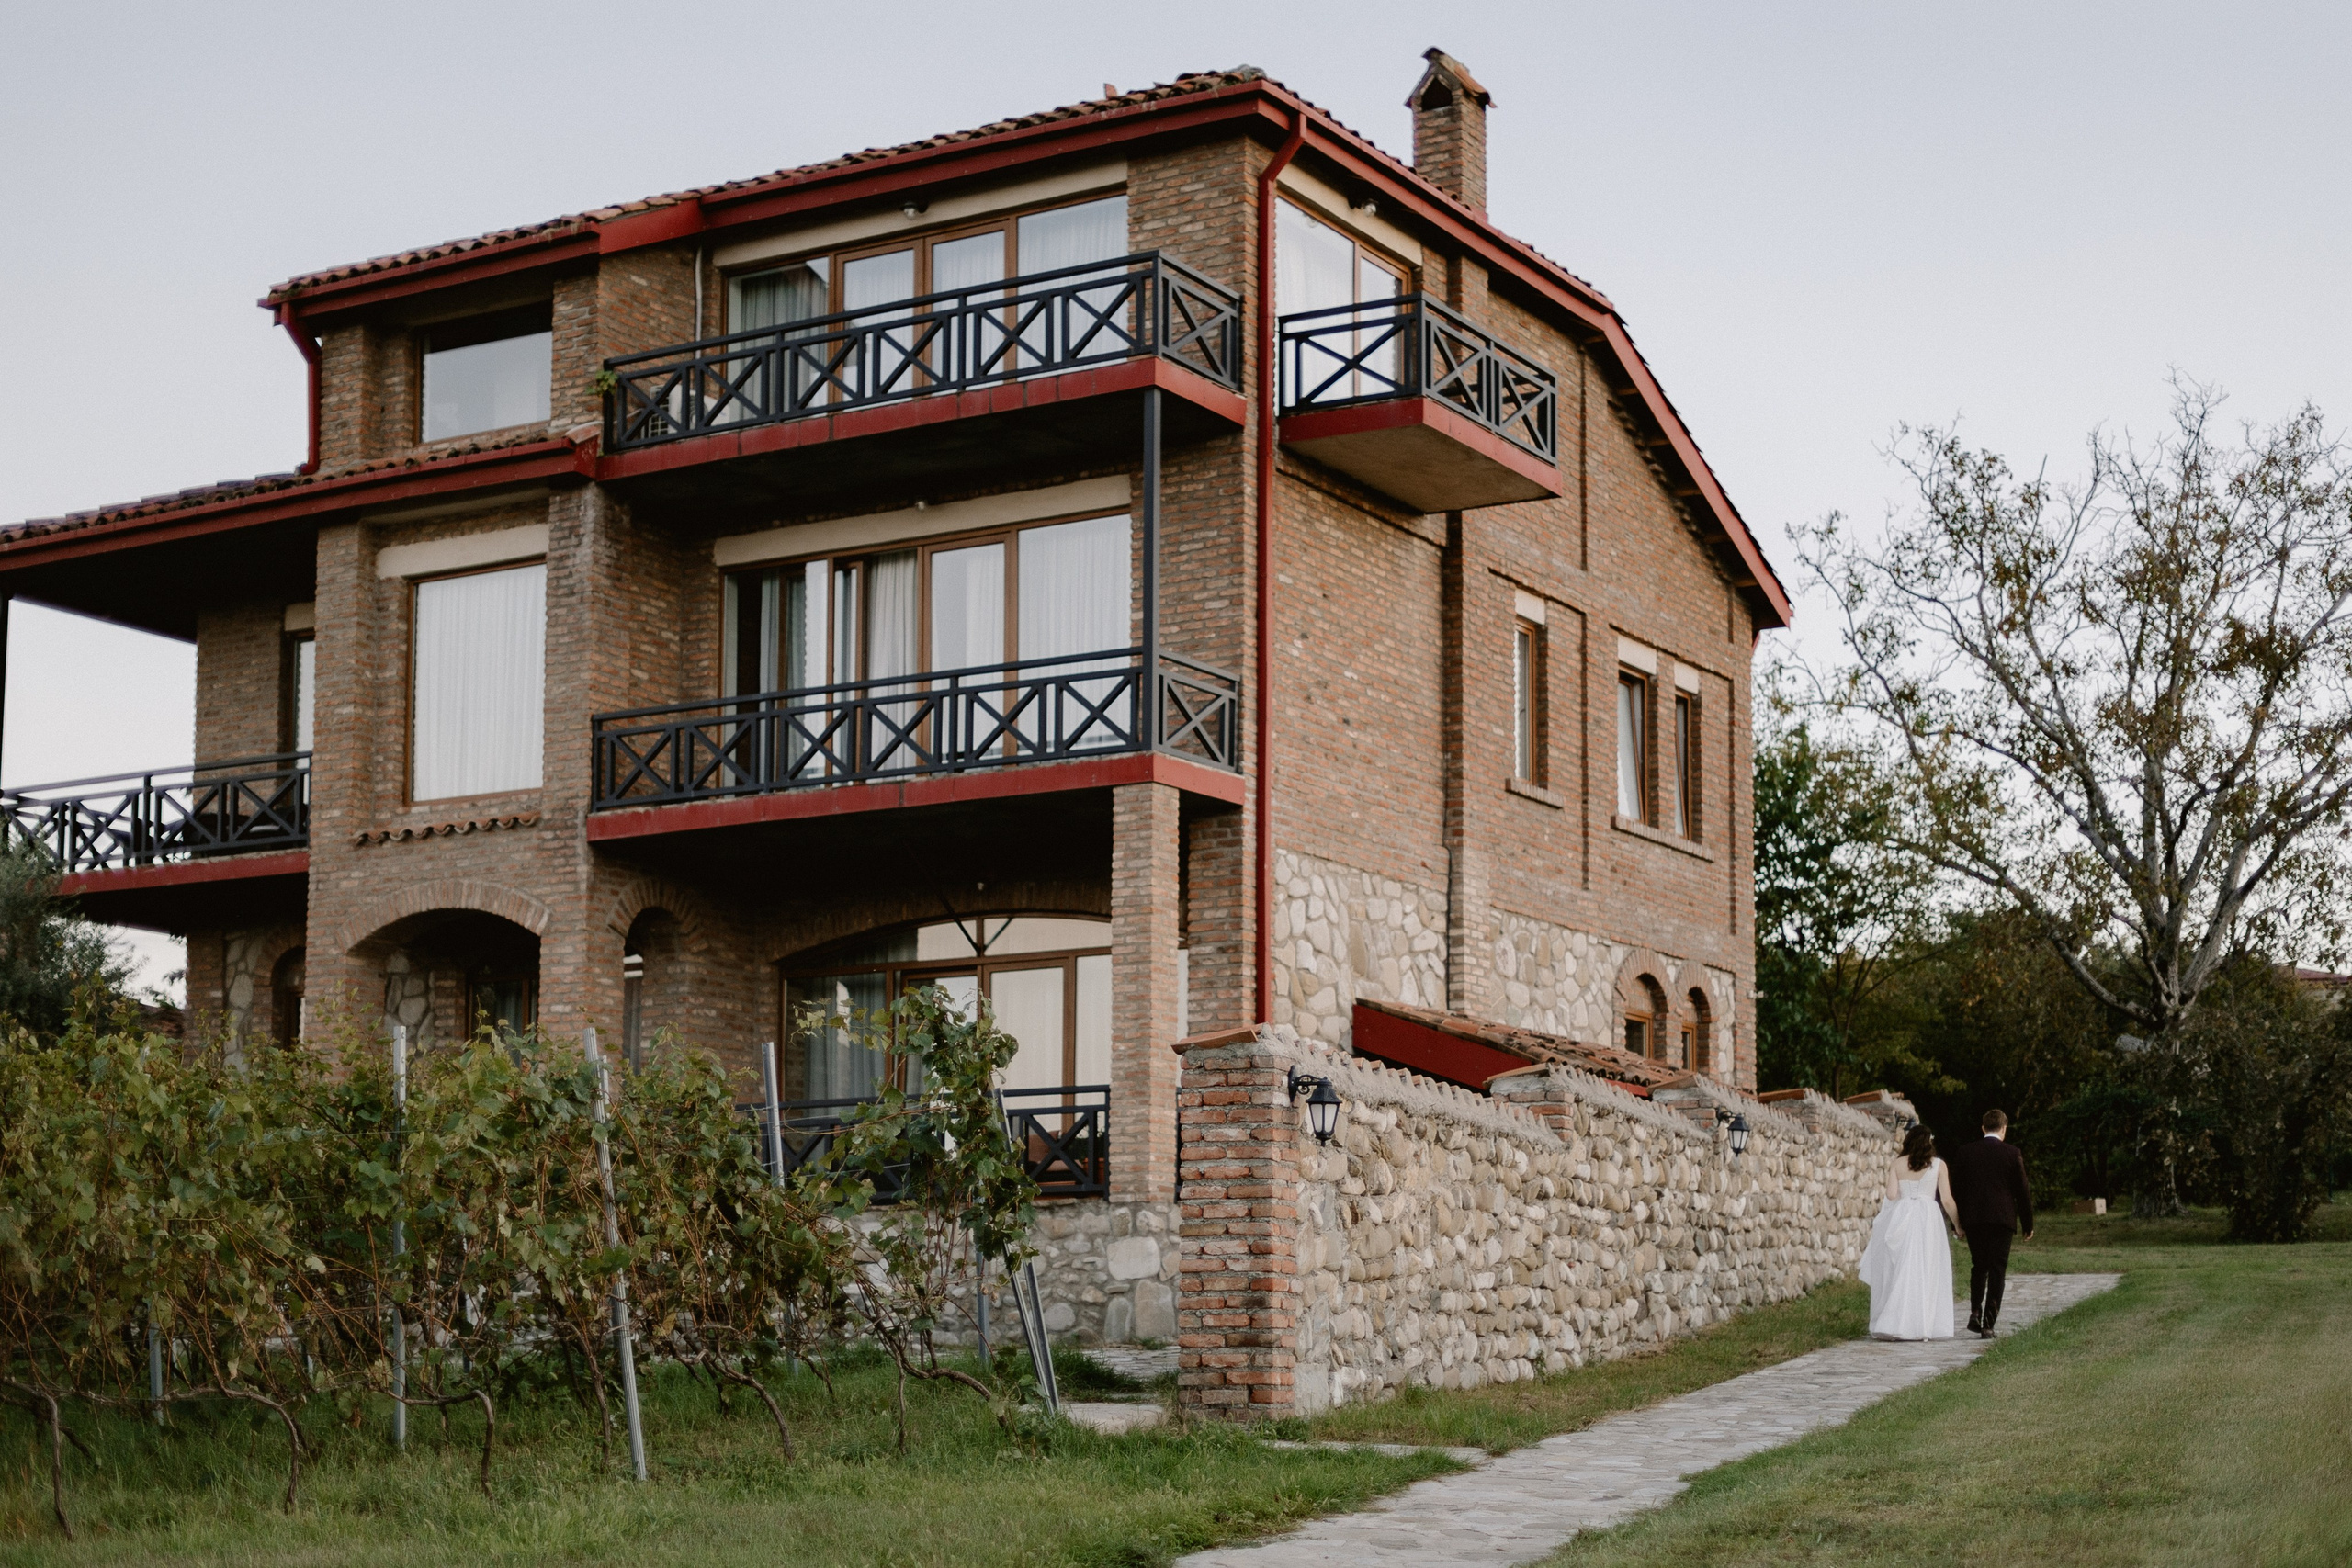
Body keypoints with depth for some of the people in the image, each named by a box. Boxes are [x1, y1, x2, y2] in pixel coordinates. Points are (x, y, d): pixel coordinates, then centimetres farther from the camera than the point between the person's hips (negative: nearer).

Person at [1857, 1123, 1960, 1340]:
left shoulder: (1897, 1164, 3)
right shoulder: (1938, 1165, 3)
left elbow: (1891, 1194, -3)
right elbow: (1946, 1200, 1)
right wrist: (1957, 1225, 12)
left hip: (1900, 1217, 1)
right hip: (1928, 1217, -1)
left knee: (1898, 1273, 5)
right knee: (1926, 1273, 3)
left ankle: (1893, 1324, 2)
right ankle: (1923, 1326, -1)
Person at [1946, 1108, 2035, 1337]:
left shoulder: (1964, 1152, 3)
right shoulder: (2012, 1154, -2)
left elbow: (1956, 1189, 6)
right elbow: (2022, 1191, 1)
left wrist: (1959, 1223, 13)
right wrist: (2028, 1224, 10)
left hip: (1973, 1220, 2)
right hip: (2002, 1219, -2)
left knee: (1979, 1267, 17)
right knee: (1997, 1271, 2)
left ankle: (1975, 1313, 1)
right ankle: (1988, 1325, -3)